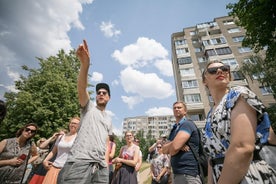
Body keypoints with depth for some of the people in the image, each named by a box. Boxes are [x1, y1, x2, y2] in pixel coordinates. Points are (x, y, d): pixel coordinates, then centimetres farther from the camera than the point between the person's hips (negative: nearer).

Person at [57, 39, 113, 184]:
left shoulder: (108, 120, 22)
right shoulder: (88, 107, 8)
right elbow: (81, 87, -13)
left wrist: (106, 164, 6)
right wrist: (85, 64, -29)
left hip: (100, 167, 5)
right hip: (79, 162, -5)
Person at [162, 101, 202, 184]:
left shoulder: (187, 124, -14)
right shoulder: (174, 129, 14)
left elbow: (174, 148, -26)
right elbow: (164, 150, 5)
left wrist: (169, 147, -2)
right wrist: (172, 143, -16)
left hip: (187, 173, -9)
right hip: (177, 172, 9)